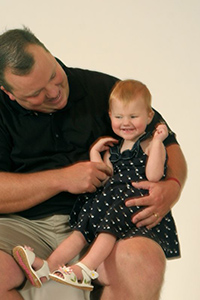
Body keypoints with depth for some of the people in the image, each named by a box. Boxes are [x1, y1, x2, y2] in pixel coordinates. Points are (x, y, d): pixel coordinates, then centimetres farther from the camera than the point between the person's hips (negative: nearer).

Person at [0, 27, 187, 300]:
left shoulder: (104, 90, 8)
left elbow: (169, 144, 14)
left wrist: (172, 187, -7)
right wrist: (62, 179, -12)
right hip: (24, 223, 0)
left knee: (145, 260, -33)